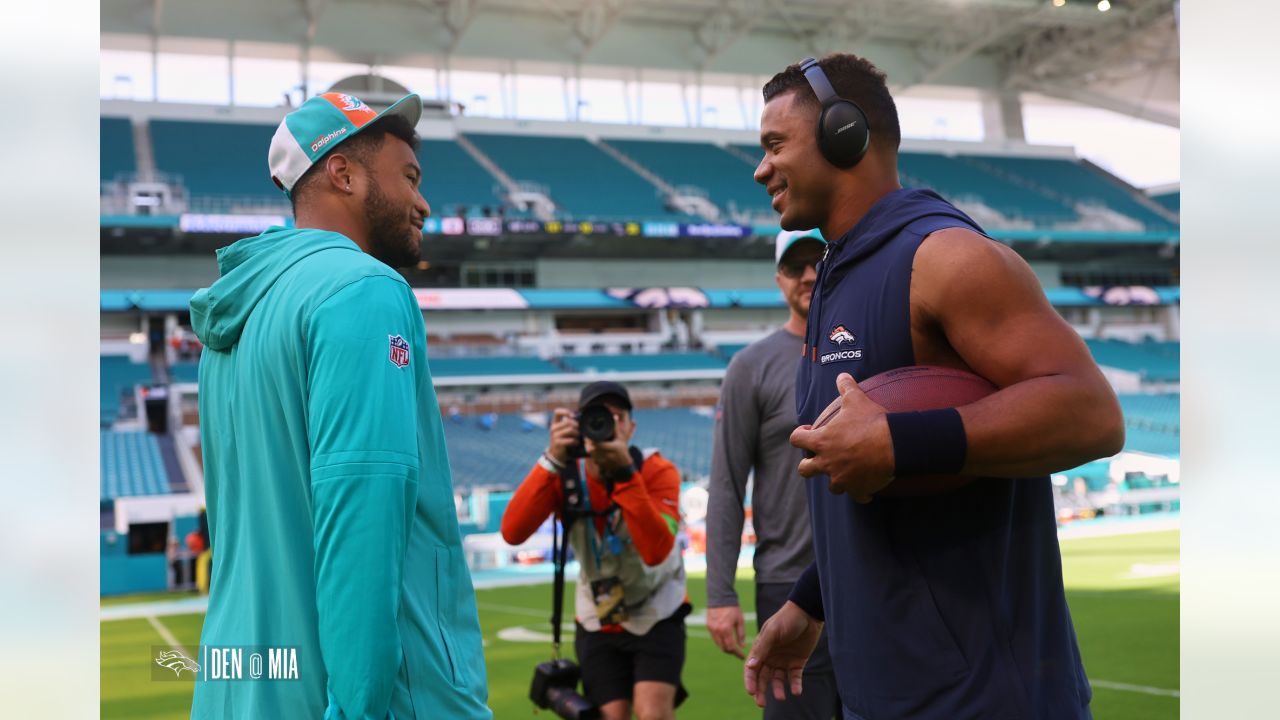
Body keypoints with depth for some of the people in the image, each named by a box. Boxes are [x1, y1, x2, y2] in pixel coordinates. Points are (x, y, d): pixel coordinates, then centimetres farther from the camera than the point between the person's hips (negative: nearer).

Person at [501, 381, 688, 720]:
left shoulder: (657, 471, -18)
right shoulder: (565, 475, -12)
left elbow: (657, 551, -35)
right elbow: (513, 533, -29)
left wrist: (624, 472, -41)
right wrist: (553, 460, -37)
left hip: (657, 618, -2)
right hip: (598, 624, 2)